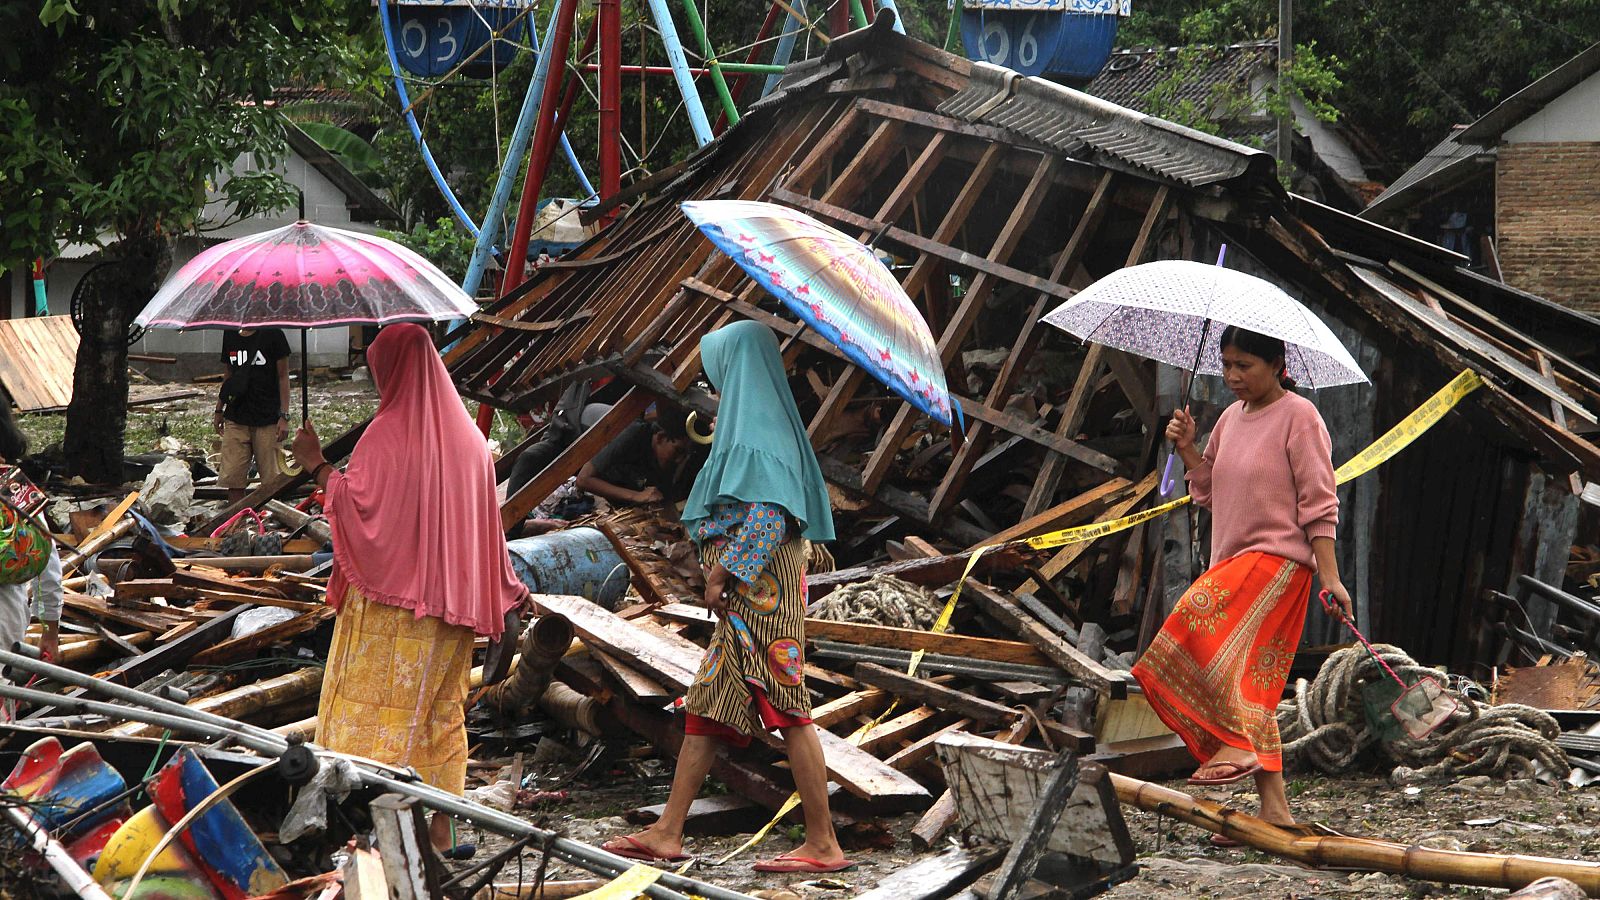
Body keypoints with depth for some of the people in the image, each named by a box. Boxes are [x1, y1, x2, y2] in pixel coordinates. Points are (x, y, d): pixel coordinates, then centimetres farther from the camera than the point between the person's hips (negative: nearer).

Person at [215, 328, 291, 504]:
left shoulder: (271, 334, -4)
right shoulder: (230, 335, 10)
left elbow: (283, 377, -3)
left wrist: (284, 416, -8)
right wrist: (219, 410, 18)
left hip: (267, 419, -4)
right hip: (236, 419, 4)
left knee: (271, 479, -3)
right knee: (234, 480, -2)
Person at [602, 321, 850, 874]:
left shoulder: (757, 429, -12)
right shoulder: (760, 420, 18)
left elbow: (768, 513, -21)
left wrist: (722, 573, -18)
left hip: (759, 585, -11)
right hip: (746, 595, 11)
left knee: (786, 708, -9)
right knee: (705, 705, 9)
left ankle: (823, 844, -7)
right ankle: (668, 833, 11)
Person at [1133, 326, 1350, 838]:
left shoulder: (1298, 416, -6)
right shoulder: (1231, 418, 16)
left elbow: (1319, 503, -10)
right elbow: (1210, 493, 22)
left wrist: (1330, 576, -16)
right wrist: (1186, 449, 6)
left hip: (1279, 559, -8)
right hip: (1234, 562, 8)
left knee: (1197, 619, -29)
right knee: (1250, 684, 4)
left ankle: (1237, 743, -26)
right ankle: (1274, 809, 5)